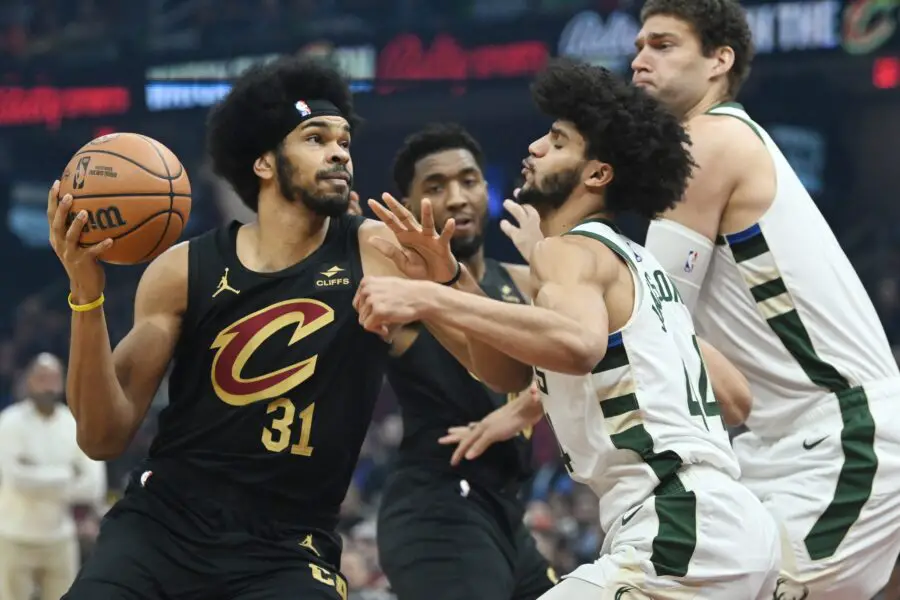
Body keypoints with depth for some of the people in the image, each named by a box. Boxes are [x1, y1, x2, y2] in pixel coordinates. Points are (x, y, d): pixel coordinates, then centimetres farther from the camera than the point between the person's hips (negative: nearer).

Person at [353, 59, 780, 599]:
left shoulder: (571, 251, -6)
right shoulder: (635, 262, 24)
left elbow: (579, 344, -30)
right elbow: (734, 392, 28)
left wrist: (429, 299, -31)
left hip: (680, 536, -10)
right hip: (740, 528, 10)